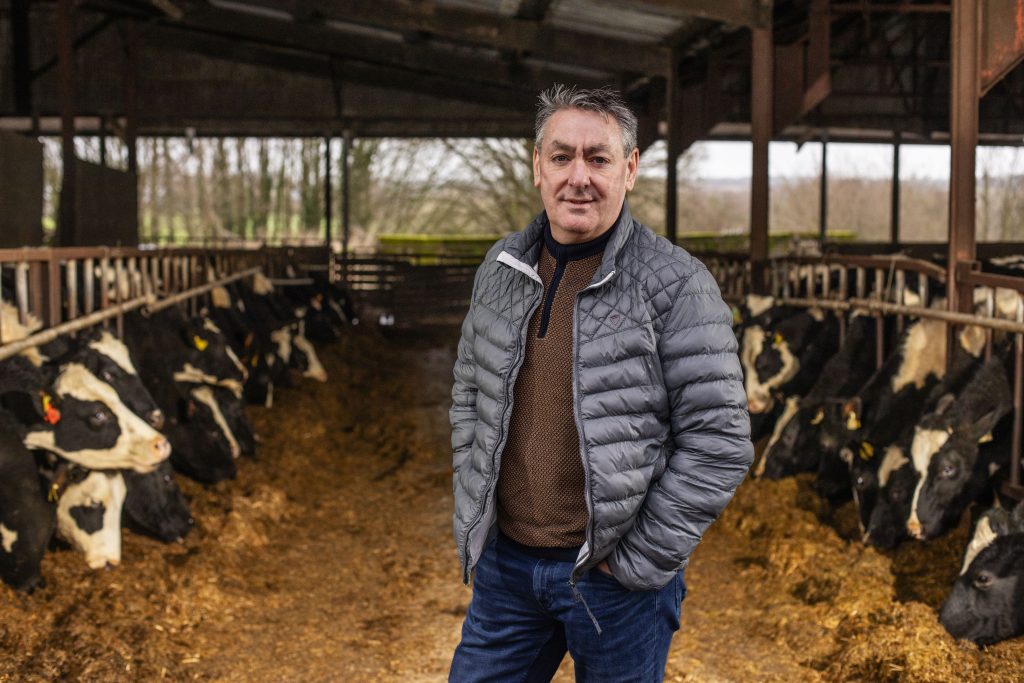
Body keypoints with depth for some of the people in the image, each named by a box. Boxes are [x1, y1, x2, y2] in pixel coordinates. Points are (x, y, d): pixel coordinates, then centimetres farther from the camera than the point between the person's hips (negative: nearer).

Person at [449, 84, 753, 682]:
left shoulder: (677, 285, -12)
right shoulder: (502, 269, 4)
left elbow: (719, 444, -14)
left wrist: (639, 560, -13)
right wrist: (473, 523, 8)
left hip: (615, 575, -4)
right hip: (505, 563, 5)